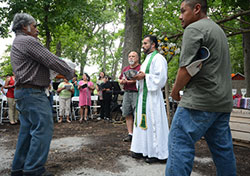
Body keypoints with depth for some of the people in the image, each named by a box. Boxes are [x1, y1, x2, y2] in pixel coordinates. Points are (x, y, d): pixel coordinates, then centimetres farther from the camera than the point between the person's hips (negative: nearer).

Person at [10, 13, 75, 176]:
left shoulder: (17, 44, 24)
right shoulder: (28, 41, -10)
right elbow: (52, 61, -14)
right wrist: (71, 72, -1)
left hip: (22, 92, 11)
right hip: (33, 93, -11)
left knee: (27, 130, 13)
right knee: (43, 128, -8)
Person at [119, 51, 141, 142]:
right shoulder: (125, 69, 21)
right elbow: (120, 80, 25)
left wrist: (135, 81, -19)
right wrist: (122, 81, 3)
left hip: (136, 93, -6)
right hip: (126, 93, 6)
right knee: (127, 114, 5)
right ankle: (130, 134, 12)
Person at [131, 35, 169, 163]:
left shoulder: (158, 58, -9)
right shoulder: (147, 59, 21)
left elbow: (161, 78, -19)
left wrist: (144, 76, -17)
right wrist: (138, 76, 7)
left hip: (152, 95, -10)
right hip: (143, 94, 10)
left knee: (153, 122, -5)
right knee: (143, 121, 10)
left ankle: (157, 153, 5)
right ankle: (144, 149, 19)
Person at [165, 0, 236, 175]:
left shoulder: (194, 29, -6)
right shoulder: (218, 30, 23)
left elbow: (186, 68, -16)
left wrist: (175, 90, 0)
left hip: (200, 100, -9)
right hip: (223, 101, 10)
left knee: (180, 142, -6)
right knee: (223, 147, 14)